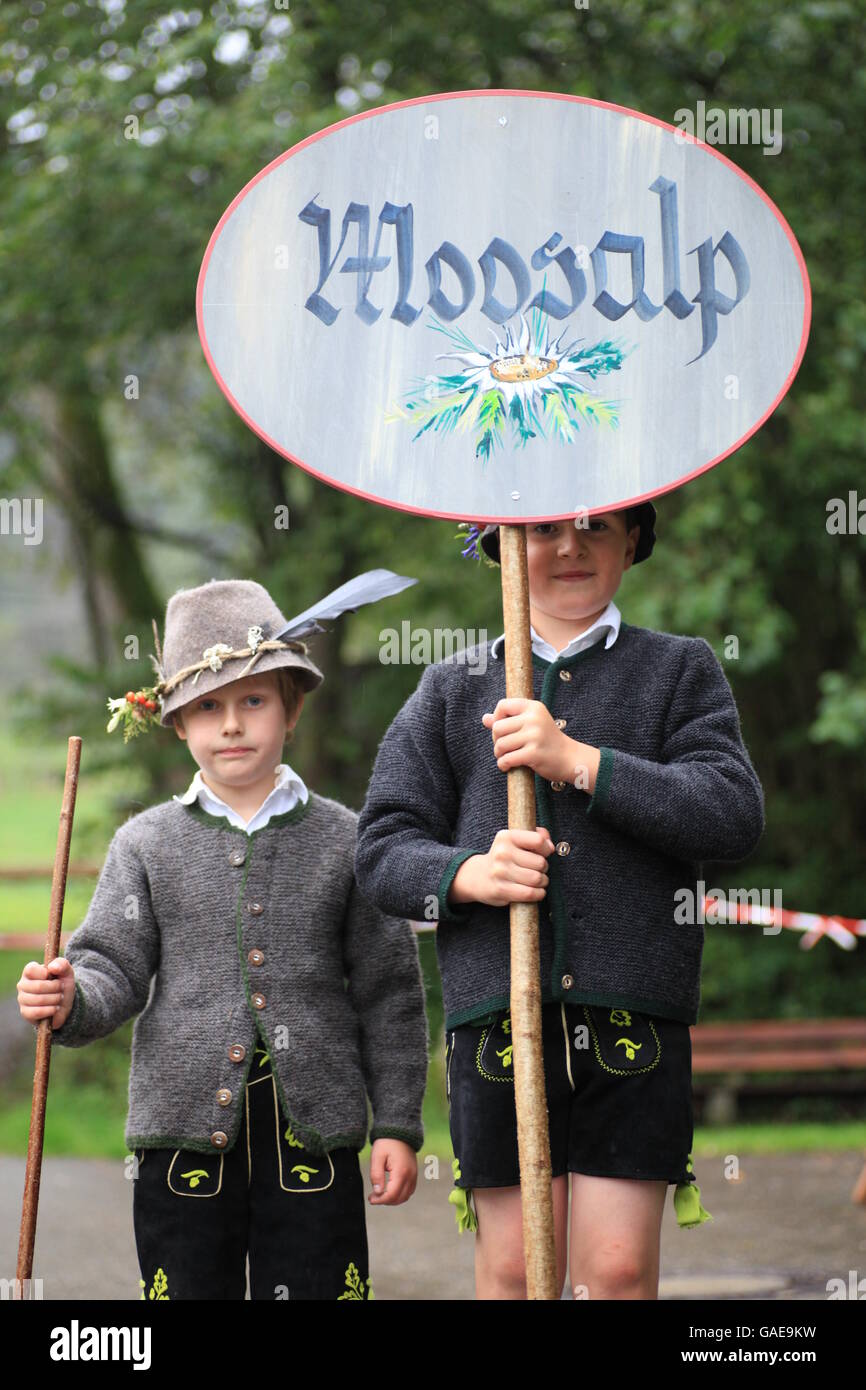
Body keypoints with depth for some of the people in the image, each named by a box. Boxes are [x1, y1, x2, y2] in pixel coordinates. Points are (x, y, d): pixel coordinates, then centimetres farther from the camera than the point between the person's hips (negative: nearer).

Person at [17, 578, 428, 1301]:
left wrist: (396, 1126, 2)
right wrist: (71, 1001, -21)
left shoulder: (345, 840, 4)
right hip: (187, 1129, 1)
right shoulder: (146, 845, 6)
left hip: (312, 1129, -1)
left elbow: (389, 991, 5)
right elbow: (115, 968, 2)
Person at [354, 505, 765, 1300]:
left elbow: (734, 816, -3)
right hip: (497, 1016, 1)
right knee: (514, 1268, -1)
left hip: (632, 1020, -1)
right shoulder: (453, 688, 16)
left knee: (620, 1268, -4)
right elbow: (384, 849, 12)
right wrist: (469, 874, -10)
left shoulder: (682, 671, 13)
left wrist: (578, 761, -10)